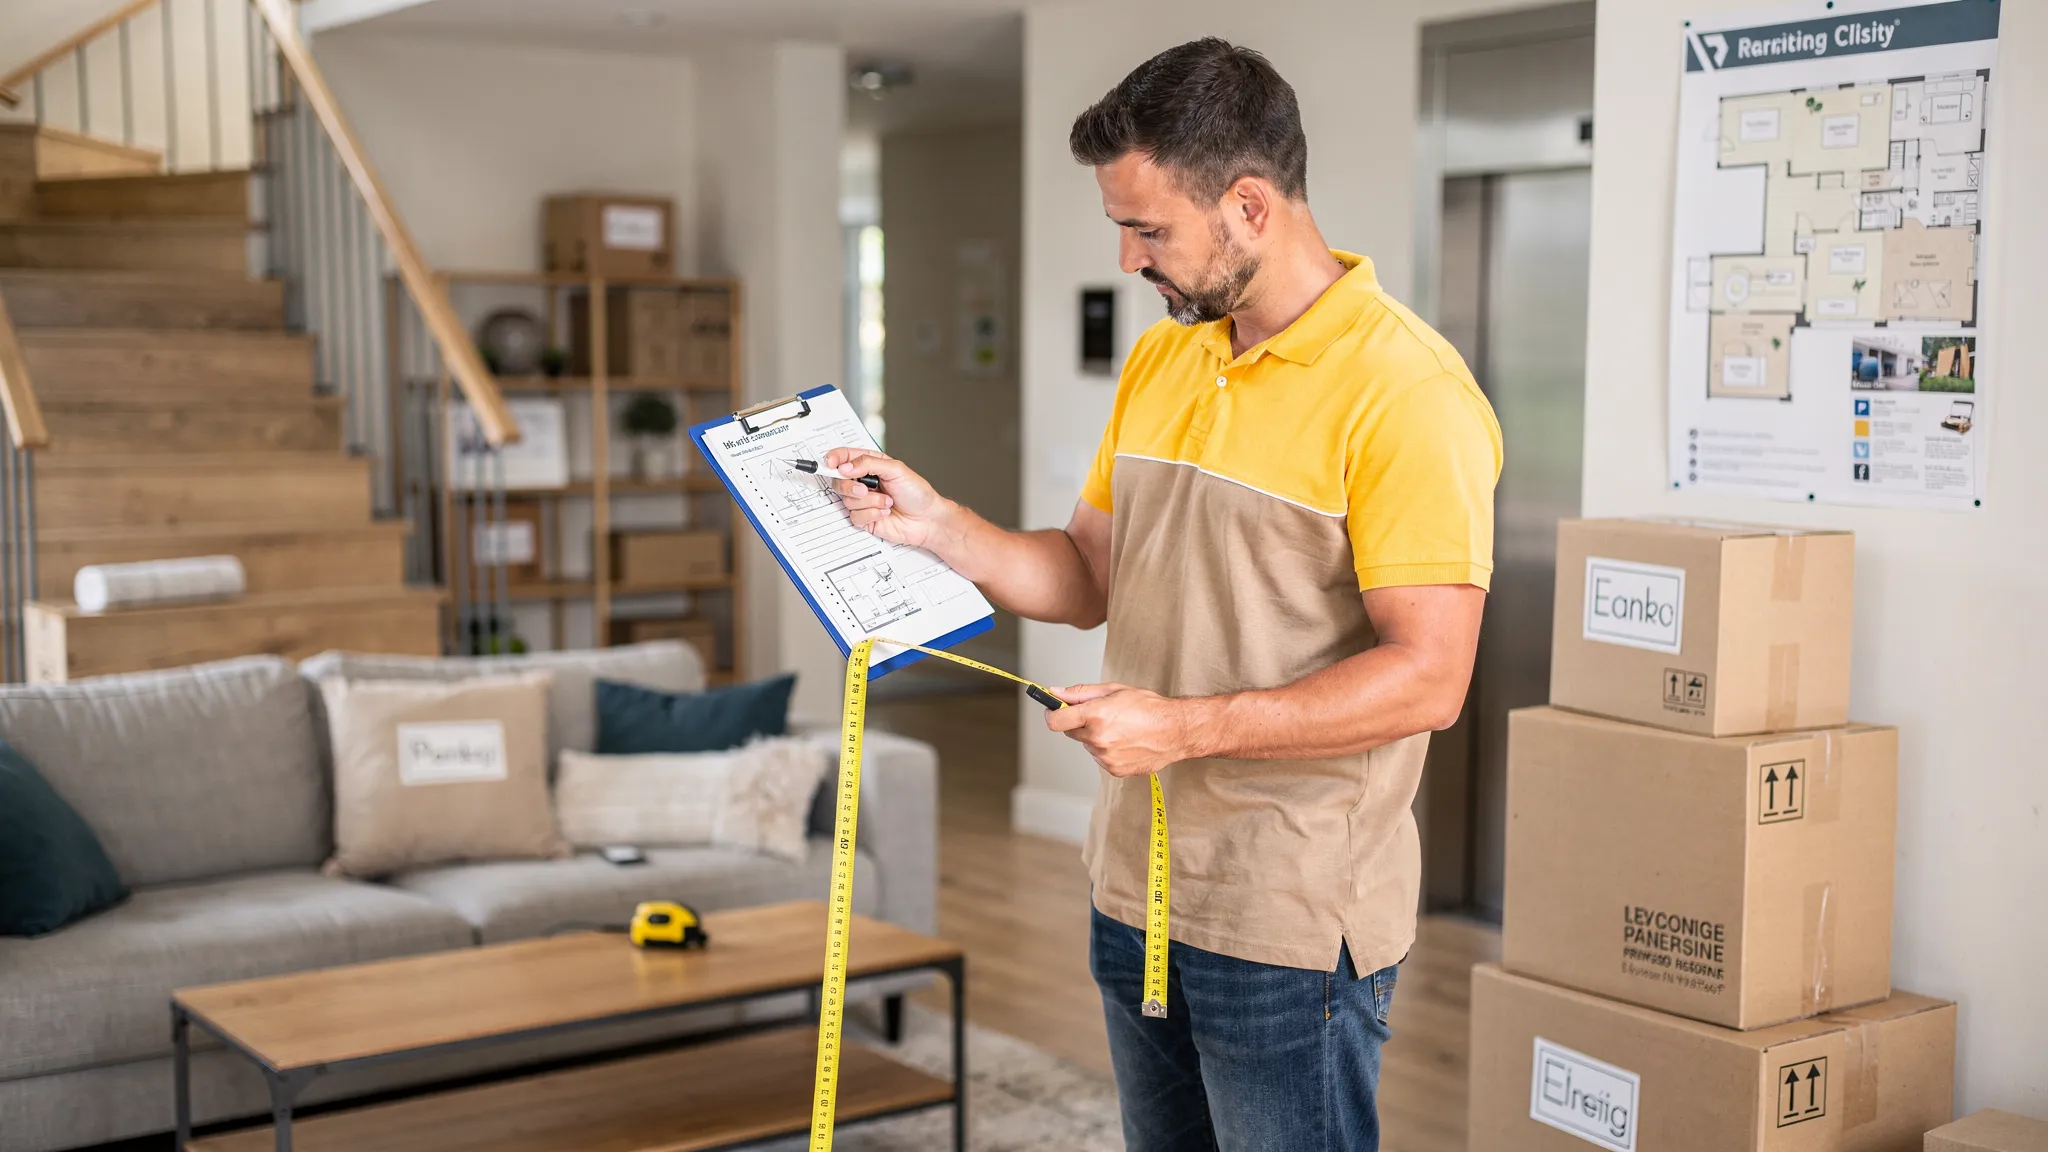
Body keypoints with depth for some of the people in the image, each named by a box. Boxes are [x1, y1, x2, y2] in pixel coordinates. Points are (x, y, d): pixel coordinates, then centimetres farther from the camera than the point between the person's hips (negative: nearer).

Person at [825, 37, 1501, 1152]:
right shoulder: (1159, 360, 9)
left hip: (1292, 924, -8)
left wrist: (1186, 726, -24)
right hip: (1138, 890, 8)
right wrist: (935, 526, -2)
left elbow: (1427, 678, -21)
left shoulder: (1405, 392, -17)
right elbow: (1088, 578, 13)